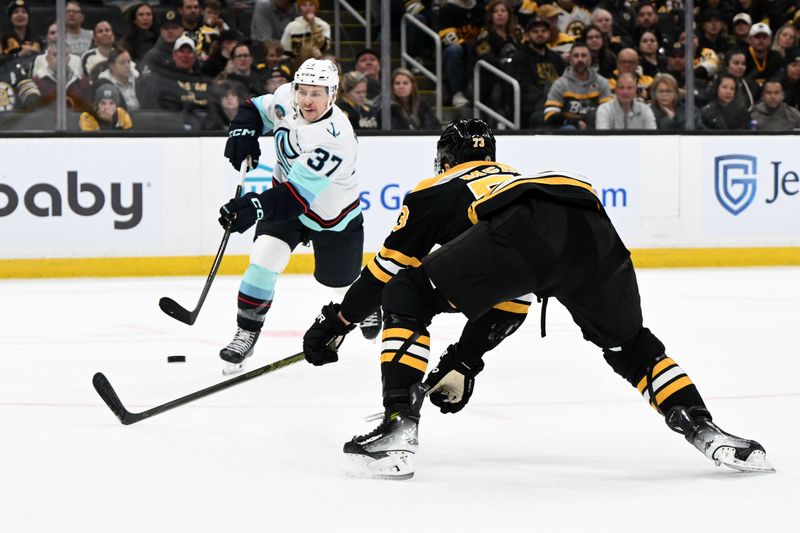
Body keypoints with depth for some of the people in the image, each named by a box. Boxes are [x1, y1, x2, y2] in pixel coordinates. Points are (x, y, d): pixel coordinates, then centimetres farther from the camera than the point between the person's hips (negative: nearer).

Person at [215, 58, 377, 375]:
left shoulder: (335, 139, -38)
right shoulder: (287, 99, -18)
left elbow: (298, 195, -43)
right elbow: (260, 109, 6)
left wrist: (255, 208, -54)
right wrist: (242, 132, -15)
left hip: (331, 215, -4)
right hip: (285, 194, 4)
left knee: (341, 280, 16)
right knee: (264, 260, -18)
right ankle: (247, 332, -6)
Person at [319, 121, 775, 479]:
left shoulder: (438, 188, 37)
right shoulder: (511, 176, 50)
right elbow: (504, 308, 51)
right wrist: (462, 364, 54)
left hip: (526, 230, -5)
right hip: (593, 234, 5)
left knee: (408, 297, 11)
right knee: (629, 344, 27)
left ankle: (399, 429, 0)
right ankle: (708, 433, 11)